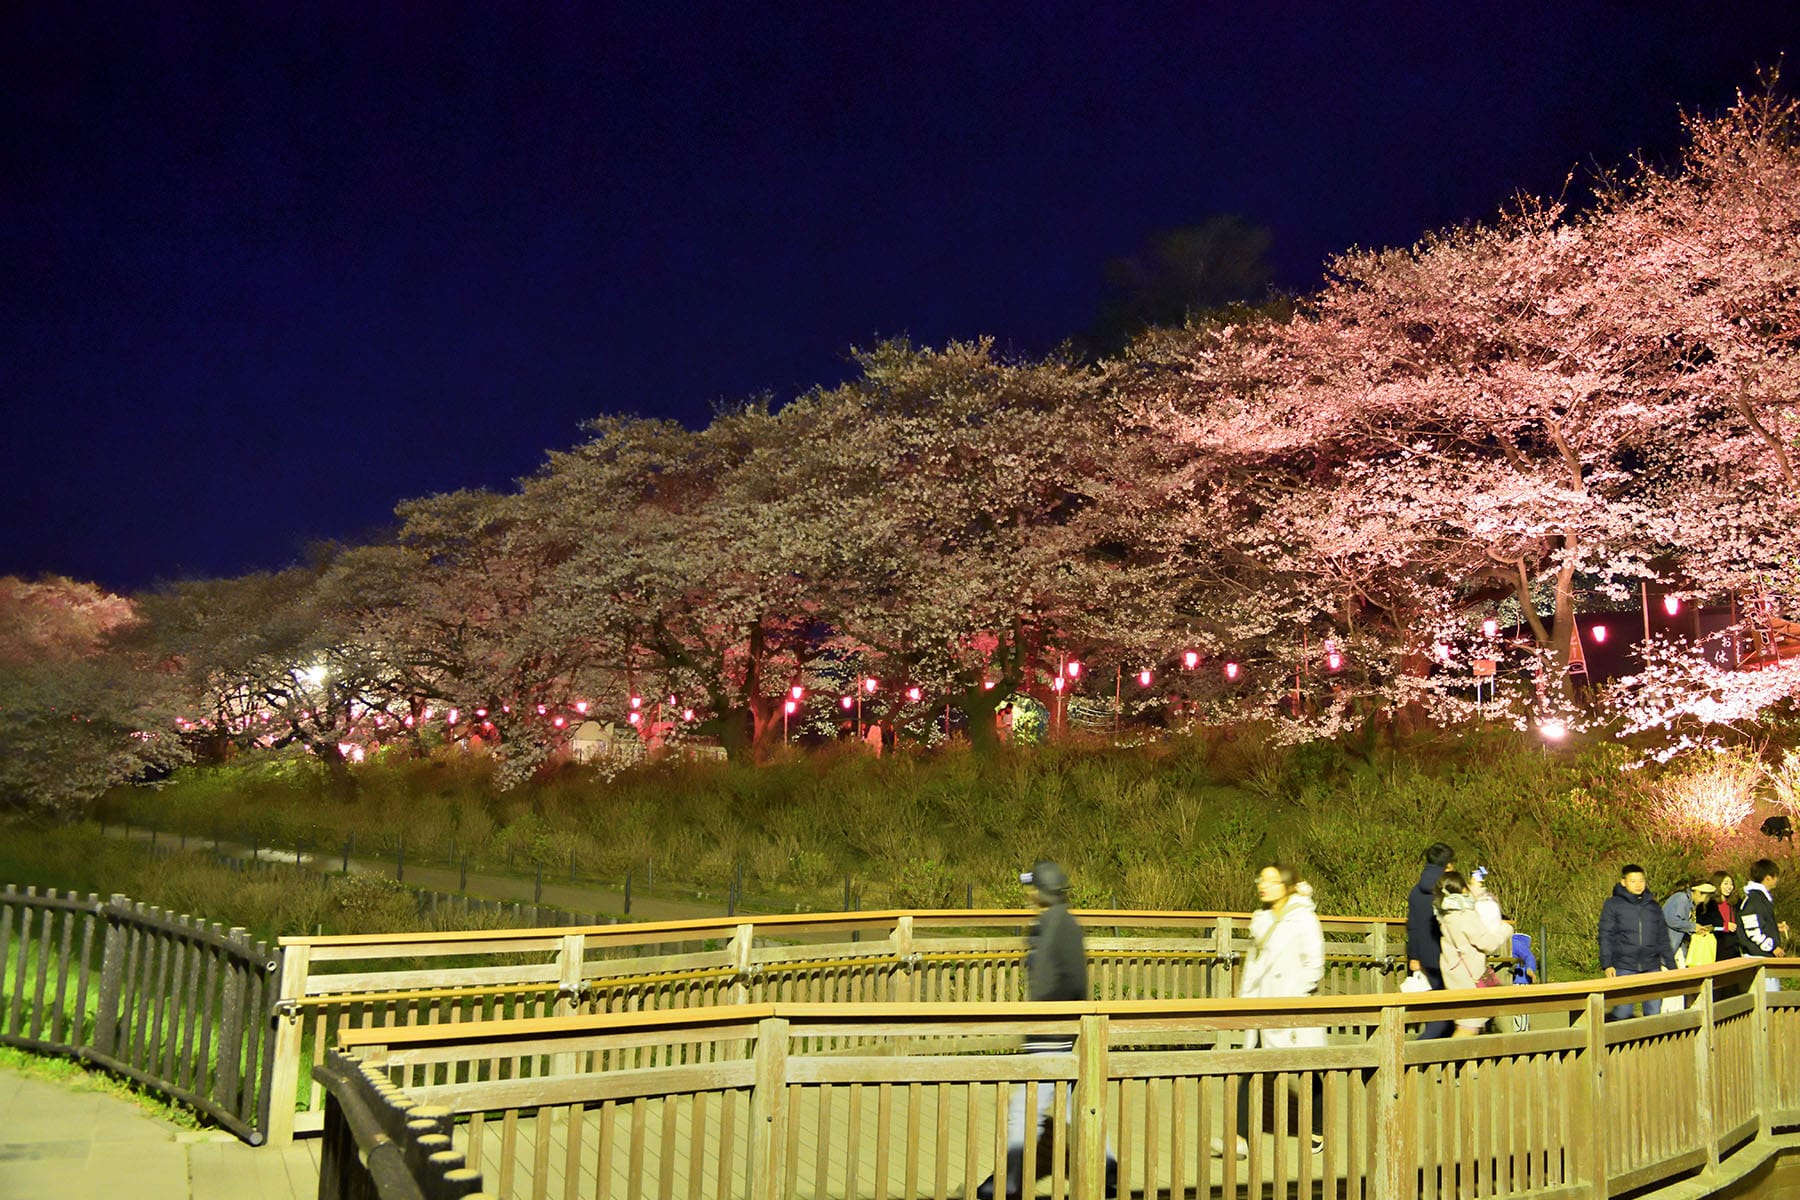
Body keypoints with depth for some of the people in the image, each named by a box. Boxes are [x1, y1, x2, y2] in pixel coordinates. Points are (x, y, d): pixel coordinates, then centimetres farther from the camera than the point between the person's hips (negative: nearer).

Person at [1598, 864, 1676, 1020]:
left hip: (1652, 967, 4)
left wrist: (1671, 966, 15)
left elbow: (1663, 939, 20)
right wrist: (1607, 964, -10)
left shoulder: (1654, 906, 15)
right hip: (1624, 968, -4)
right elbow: (1605, 937, -1)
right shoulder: (1613, 905, 3)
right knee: (1622, 1014, -7)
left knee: (1654, 1013, 3)